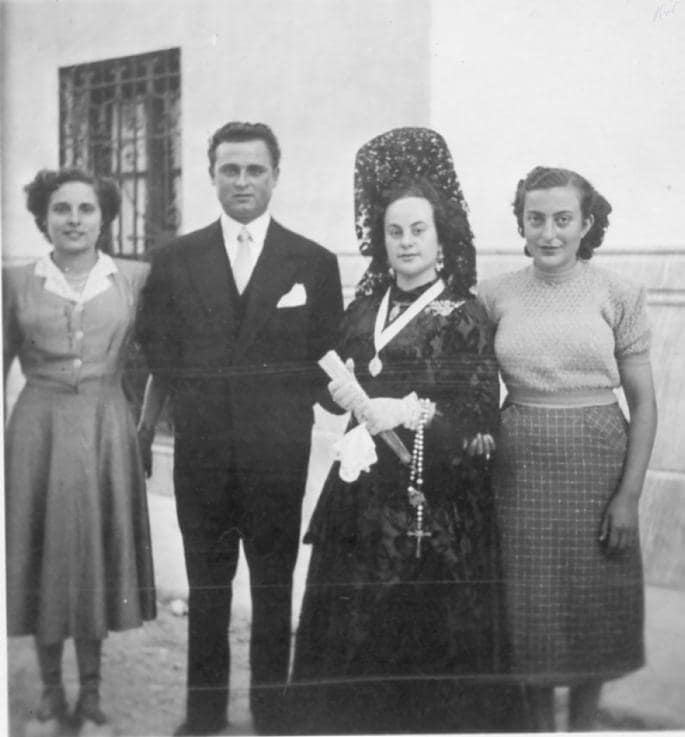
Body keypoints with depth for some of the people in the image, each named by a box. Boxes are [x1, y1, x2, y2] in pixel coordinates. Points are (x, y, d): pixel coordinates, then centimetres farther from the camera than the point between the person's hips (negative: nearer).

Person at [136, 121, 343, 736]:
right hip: (201, 449, 1)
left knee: (274, 584, 9)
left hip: (279, 450, -1)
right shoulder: (175, 260, 5)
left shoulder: (314, 263, 2)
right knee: (205, 585, 10)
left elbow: (326, 360, 4)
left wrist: (284, 408, -4)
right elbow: (157, 353, 8)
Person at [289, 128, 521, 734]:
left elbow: (482, 420, -9)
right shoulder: (363, 310, 11)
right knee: (351, 635, 7)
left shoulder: (464, 316, -4)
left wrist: (413, 412, -19)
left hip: (434, 503, -5)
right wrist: (343, 393, -3)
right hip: (363, 496, 5)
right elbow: (339, 386, 17)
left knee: (426, 638, 0)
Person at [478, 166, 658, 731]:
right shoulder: (496, 295, 1)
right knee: (530, 614, 10)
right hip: (521, 467, 1)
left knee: (592, 613, 11)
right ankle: (540, 726, 29)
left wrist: (629, 494, -8)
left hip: (597, 466, -1)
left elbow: (643, 401, -2)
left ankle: (583, 725, 32)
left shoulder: (617, 295, -3)